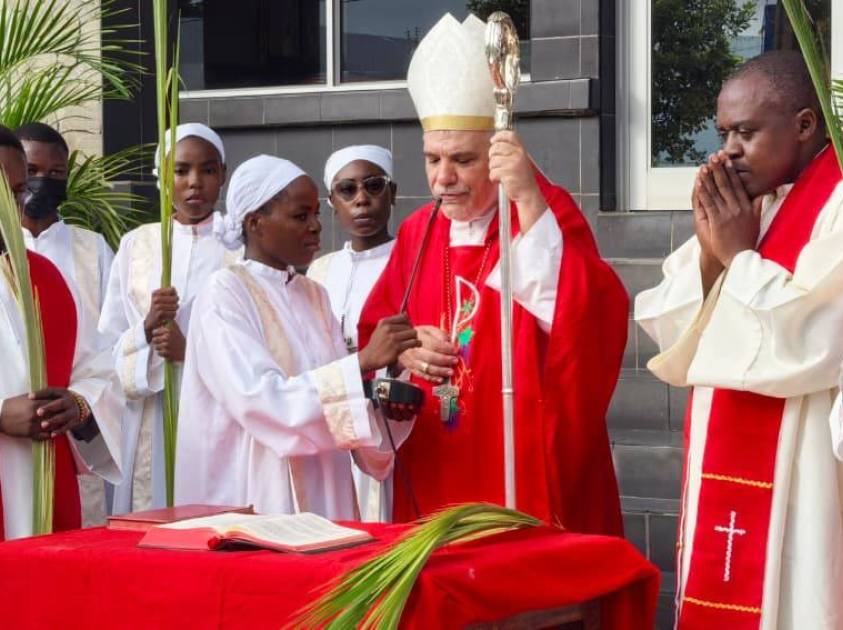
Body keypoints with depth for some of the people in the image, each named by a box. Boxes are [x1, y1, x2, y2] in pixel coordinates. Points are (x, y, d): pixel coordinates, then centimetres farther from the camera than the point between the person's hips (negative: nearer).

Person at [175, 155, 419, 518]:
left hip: (324, 501, 6)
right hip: (253, 505, -6)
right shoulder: (225, 294, -8)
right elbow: (261, 400, -21)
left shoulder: (314, 297, 11)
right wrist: (364, 361, -25)